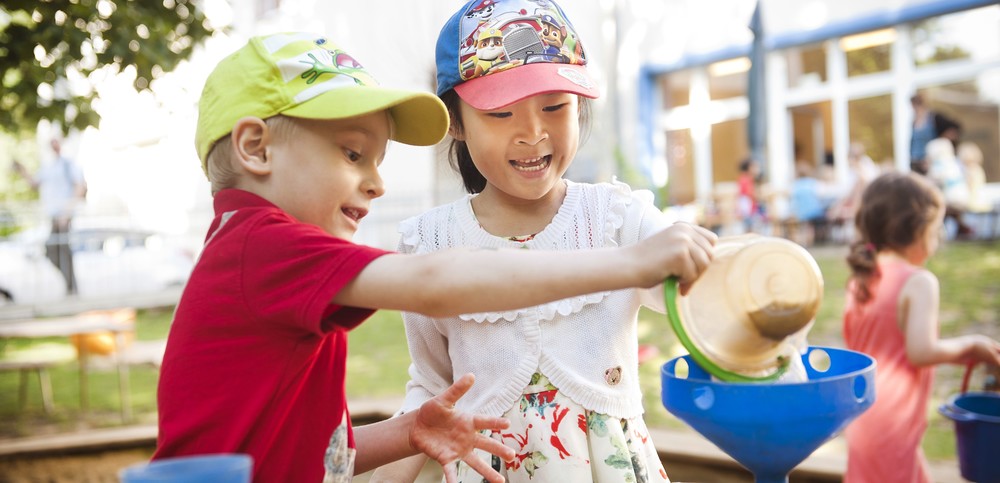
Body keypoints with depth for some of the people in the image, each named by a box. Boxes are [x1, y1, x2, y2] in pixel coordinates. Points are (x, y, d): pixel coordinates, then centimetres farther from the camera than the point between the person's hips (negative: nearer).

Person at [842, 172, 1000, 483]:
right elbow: (920, 352, -25)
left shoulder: (861, 280, 7)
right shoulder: (920, 283, -15)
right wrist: (971, 345, -7)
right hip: (891, 422, -8)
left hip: (861, 410, 8)